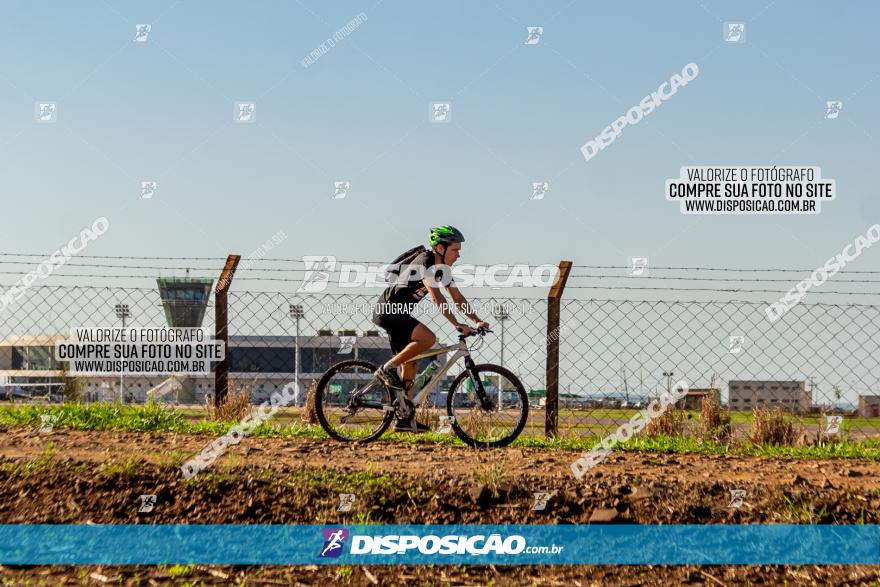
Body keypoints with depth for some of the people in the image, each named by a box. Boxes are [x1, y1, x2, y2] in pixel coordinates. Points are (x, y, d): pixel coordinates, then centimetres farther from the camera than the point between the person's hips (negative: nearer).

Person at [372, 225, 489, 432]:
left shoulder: (442, 269, 9)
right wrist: (457, 325, -32)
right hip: (388, 309, -10)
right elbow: (436, 298, -29)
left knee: (410, 364, 7)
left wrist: (478, 321, 4)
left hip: (398, 314, 10)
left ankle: (405, 420, 9)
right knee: (428, 338, -27)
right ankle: (387, 369, -15)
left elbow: (458, 298, 13)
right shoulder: (425, 262, -20)